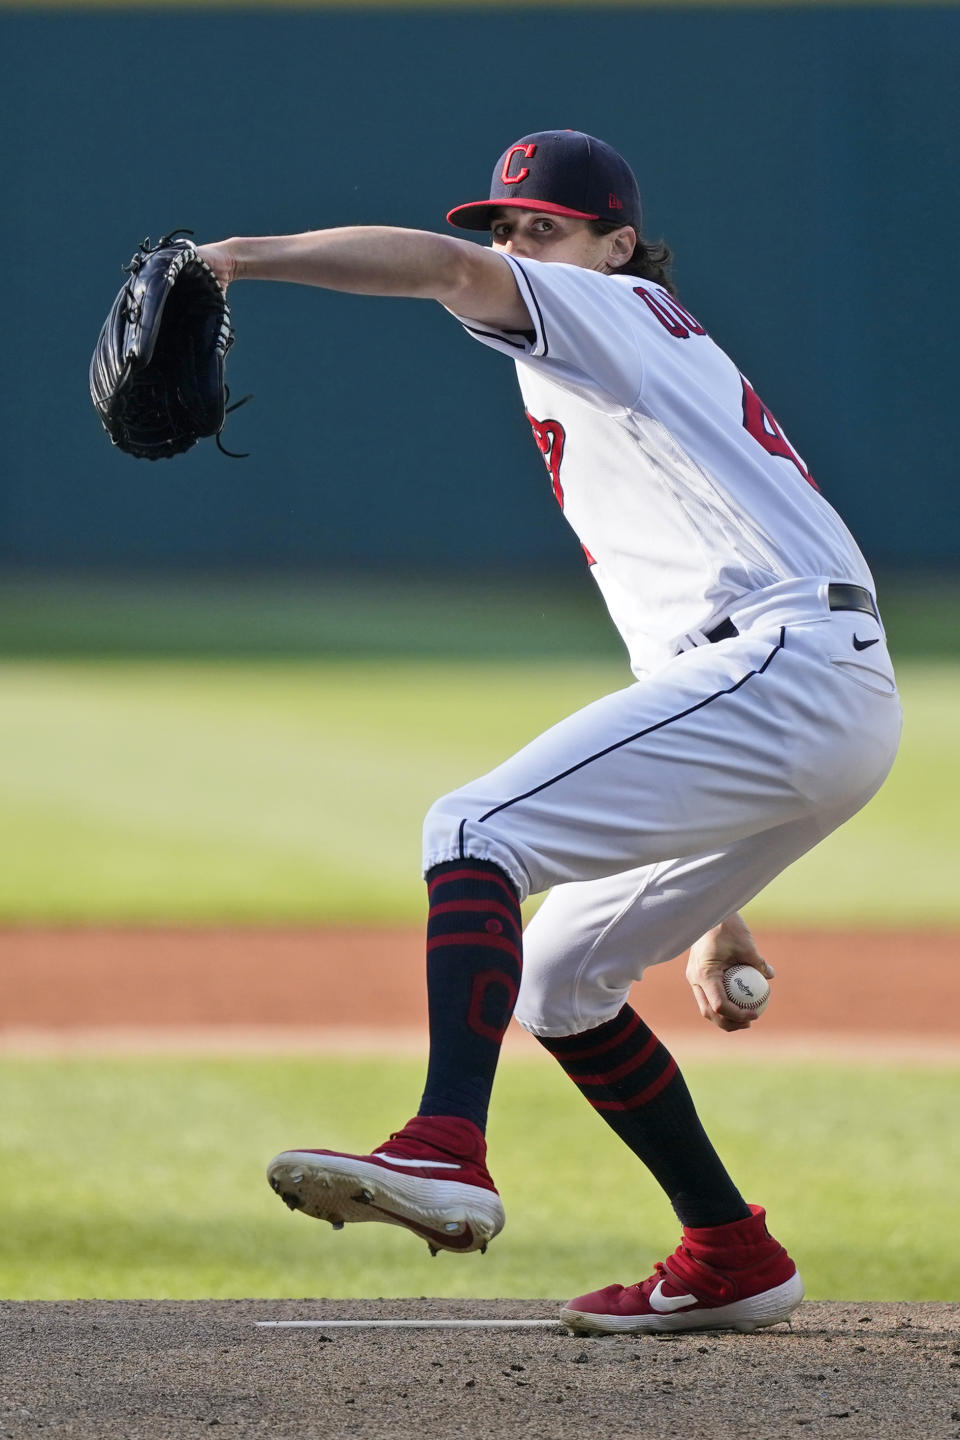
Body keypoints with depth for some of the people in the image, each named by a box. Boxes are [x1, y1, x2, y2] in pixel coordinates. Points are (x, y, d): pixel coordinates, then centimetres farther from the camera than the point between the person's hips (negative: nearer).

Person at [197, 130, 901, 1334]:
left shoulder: (621, 313, 6)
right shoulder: (608, 409, 32)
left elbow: (446, 269, -15)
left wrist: (238, 257, -27)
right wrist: (710, 910, 29)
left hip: (784, 666, -10)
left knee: (475, 830, -20)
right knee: (557, 974, 15)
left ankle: (446, 1152, -38)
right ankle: (730, 1259, 18)